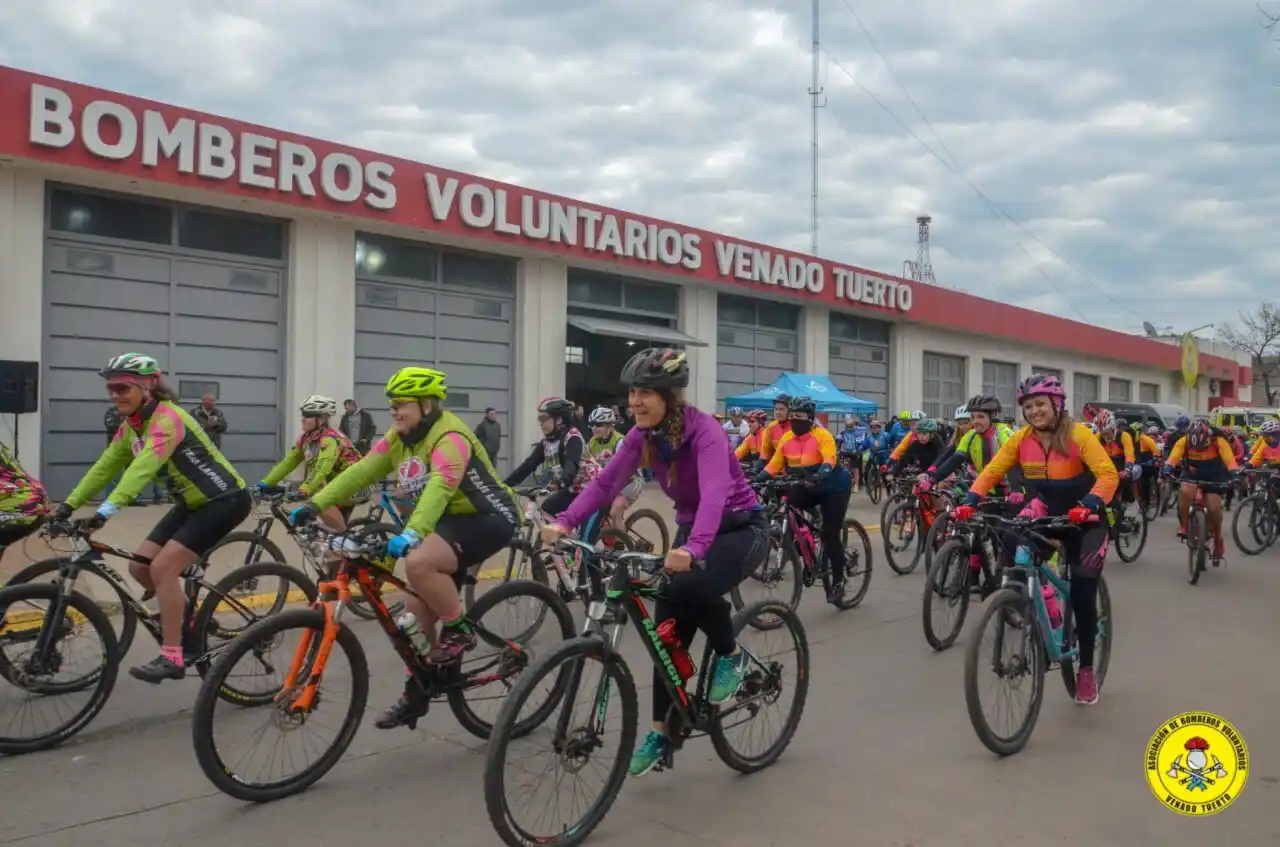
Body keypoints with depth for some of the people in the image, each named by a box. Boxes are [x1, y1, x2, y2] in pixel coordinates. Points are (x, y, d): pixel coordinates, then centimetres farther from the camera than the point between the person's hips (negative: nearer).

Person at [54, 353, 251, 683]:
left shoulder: (167, 418, -23)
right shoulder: (131, 426, 4)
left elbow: (145, 466, -37)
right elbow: (105, 466, 7)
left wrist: (109, 508, -47)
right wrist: (69, 504, 0)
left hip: (225, 500, -9)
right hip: (192, 503, 9)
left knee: (162, 568, -17)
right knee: (140, 567, 3)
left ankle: (172, 658, -8)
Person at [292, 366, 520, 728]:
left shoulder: (450, 437, -23)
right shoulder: (398, 439, 3)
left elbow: (439, 487, -39)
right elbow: (360, 471, -5)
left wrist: (413, 532, -53)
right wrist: (315, 504, -17)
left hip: (488, 518, -9)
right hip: (448, 521, 9)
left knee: (419, 563, -32)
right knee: (416, 610, 4)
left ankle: (459, 631, -10)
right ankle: (416, 692, 19)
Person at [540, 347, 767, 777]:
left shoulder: (705, 431, -28)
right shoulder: (642, 436, -8)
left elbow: (715, 492, -44)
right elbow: (605, 482, -15)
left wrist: (693, 549, -61)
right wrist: (564, 522, -31)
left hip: (742, 527, -6)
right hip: (691, 529, 7)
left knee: (693, 587, -34)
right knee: (668, 628, 0)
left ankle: (731, 656, -5)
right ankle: (661, 731, 14)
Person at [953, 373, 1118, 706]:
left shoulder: (1078, 434, -22)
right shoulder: (1021, 438, -11)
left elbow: (1108, 474, -30)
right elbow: (991, 471, -13)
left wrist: (1088, 506, -46)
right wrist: (969, 502, -29)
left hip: (1083, 519, -3)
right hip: (1045, 511, 3)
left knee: (1083, 594, -4)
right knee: (1011, 542, -29)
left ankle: (1086, 670, 14)